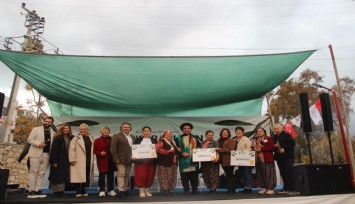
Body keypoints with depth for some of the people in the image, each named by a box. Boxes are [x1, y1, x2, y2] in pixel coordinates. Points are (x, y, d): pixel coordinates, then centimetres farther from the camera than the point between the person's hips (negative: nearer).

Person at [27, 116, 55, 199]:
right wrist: (38, 143, -16)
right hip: (36, 153, -3)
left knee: (41, 173, 4)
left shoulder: (53, 133, 12)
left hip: (46, 155, 4)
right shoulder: (36, 129, 5)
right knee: (33, 172, -3)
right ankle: (31, 191, 0)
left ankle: (37, 190, 8)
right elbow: (29, 139, -1)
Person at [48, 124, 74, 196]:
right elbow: (54, 150, -10)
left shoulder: (71, 138, 7)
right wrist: (54, 161, -16)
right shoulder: (57, 138, -5)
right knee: (58, 176, 0)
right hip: (59, 161, -4)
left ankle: (61, 190, 14)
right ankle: (57, 190, 8)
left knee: (65, 176, 6)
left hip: (67, 161, 5)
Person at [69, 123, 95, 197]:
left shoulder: (91, 138, 12)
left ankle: (83, 190, 19)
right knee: (79, 176, -3)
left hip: (89, 161, 4)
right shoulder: (76, 138, 0)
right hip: (79, 161, -4)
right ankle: (78, 192, 7)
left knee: (86, 176, 7)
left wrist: (92, 159, 8)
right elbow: (71, 149, -6)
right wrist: (72, 159, -12)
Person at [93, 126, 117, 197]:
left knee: (110, 175, 8)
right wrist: (100, 153, -15)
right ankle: (101, 190, 11)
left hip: (111, 160, 2)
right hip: (102, 160, -2)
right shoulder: (97, 141, 1)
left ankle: (111, 190, 17)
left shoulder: (112, 139, 5)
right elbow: (94, 151, 1)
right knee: (102, 175, 1)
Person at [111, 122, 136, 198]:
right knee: (121, 174, -5)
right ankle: (121, 191, 0)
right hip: (121, 159, -6)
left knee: (127, 175, 10)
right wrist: (116, 159, -15)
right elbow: (113, 148, -10)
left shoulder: (132, 137, 15)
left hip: (129, 160, 6)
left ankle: (125, 190, 16)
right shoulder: (116, 136, -4)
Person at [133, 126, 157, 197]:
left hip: (151, 161, 1)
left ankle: (147, 190, 18)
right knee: (141, 175, -5)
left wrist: (155, 154, -11)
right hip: (140, 160, -1)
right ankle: (141, 190, 7)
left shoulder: (154, 140, 11)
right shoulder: (138, 140, 10)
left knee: (150, 175, 3)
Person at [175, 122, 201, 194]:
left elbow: (199, 147, 16)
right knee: (184, 177, 1)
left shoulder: (195, 138, 16)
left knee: (194, 176, 5)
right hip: (184, 161, -2)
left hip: (194, 160, 2)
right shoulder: (179, 138, 7)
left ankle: (194, 190, 16)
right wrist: (182, 153, -15)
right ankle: (186, 190, 12)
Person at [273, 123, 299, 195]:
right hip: (279, 158, 7)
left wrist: (284, 148, -20)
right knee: (283, 173, 8)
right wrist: (274, 146, 0)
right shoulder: (274, 137, 17)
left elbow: (292, 143, -12)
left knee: (289, 172, -10)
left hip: (288, 157, -7)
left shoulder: (286, 135, -3)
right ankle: (286, 188, 16)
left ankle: (292, 189, -7)